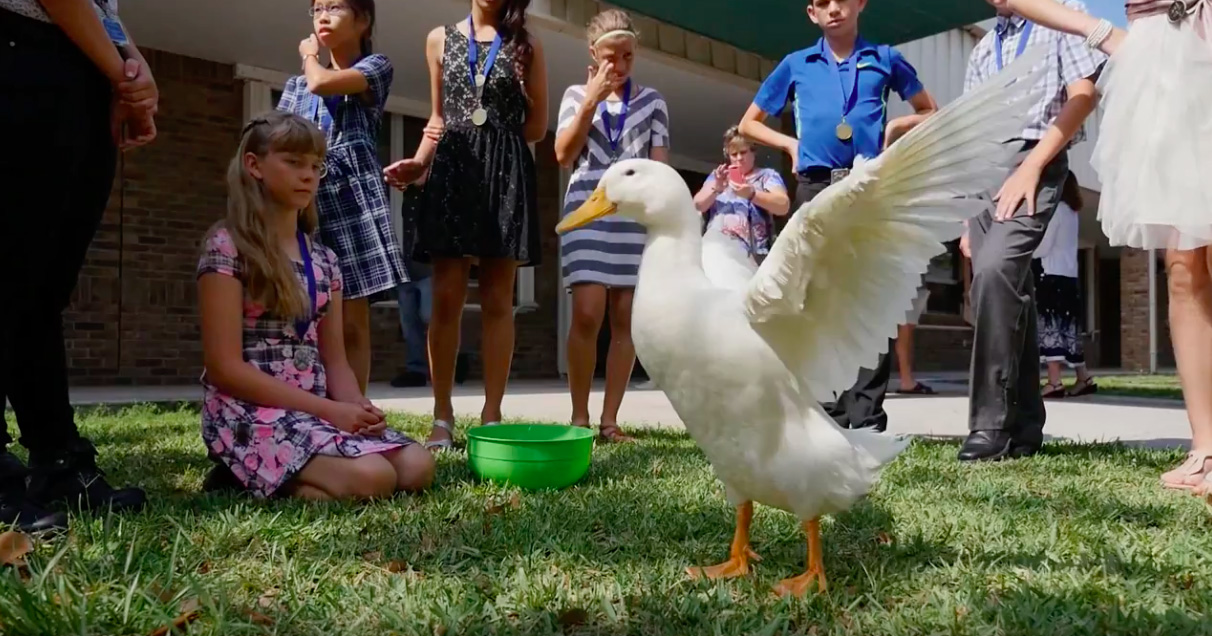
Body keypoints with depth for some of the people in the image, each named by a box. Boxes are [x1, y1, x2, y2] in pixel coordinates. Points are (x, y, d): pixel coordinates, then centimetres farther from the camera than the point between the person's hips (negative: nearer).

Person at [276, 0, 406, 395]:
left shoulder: (376, 67, 8)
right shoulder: (296, 85, 23)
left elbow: (322, 83, -10)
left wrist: (309, 54, 12)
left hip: (351, 198, -4)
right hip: (305, 201, 4)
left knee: (353, 322, -6)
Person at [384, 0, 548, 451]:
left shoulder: (527, 45, 9)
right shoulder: (441, 39, 14)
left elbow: (537, 127, 8)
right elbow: (439, 118, 17)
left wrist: (491, 139, -3)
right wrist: (419, 161, 1)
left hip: (506, 173, -1)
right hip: (452, 170, 1)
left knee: (497, 300, -1)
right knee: (446, 299, -3)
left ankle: (492, 416, 4)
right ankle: (442, 417, 3)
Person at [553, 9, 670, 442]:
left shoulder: (652, 100, 13)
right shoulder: (576, 94, 12)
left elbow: (660, 164, 10)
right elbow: (563, 155, 1)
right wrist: (591, 101, -4)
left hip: (637, 215, 1)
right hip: (588, 211, -1)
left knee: (626, 317, -3)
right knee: (588, 313, -12)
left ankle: (610, 419, 3)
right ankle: (579, 417, -2)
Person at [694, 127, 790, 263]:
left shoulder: (767, 175, 14)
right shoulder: (717, 176, 25)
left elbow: (783, 206, -4)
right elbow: (698, 205, 10)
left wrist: (751, 194, -21)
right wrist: (716, 188, -11)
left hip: (751, 254, -3)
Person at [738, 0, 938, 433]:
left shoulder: (885, 59, 13)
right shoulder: (796, 65, 15)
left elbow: (930, 113, 23)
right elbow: (749, 124, 23)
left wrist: (896, 127, 4)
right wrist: (790, 143, 8)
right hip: (817, 189, 1)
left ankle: (868, 419, -4)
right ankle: (828, 418, 7)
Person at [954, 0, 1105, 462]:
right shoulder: (983, 51, 25)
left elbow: (1083, 96, -3)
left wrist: (1031, 165, -15)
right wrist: (968, 218, 13)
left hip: (1033, 162, -6)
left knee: (994, 268, -27)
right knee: (1006, 289, 3)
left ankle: (992, 426, -26)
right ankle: (1023, 429, 9)